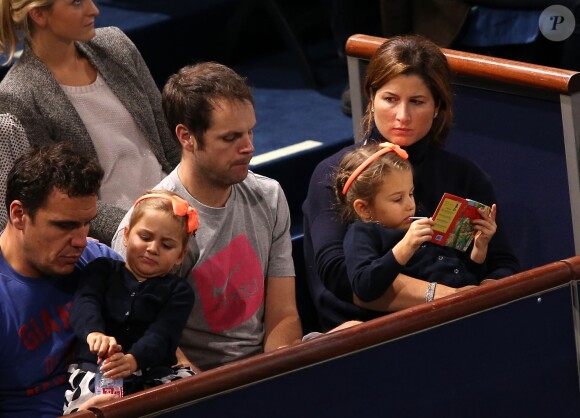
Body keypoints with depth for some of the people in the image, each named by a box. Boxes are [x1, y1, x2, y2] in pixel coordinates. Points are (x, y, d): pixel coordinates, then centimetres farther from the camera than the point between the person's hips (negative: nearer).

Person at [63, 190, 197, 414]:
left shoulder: (178, 291, 11)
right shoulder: (103, 270, 14)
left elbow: (161, 335, -7)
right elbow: (84, 303, -7)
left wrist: (133, 360, -29)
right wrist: (94, 332, -32)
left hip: (153, 369, 2)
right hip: (96, 367, -2)